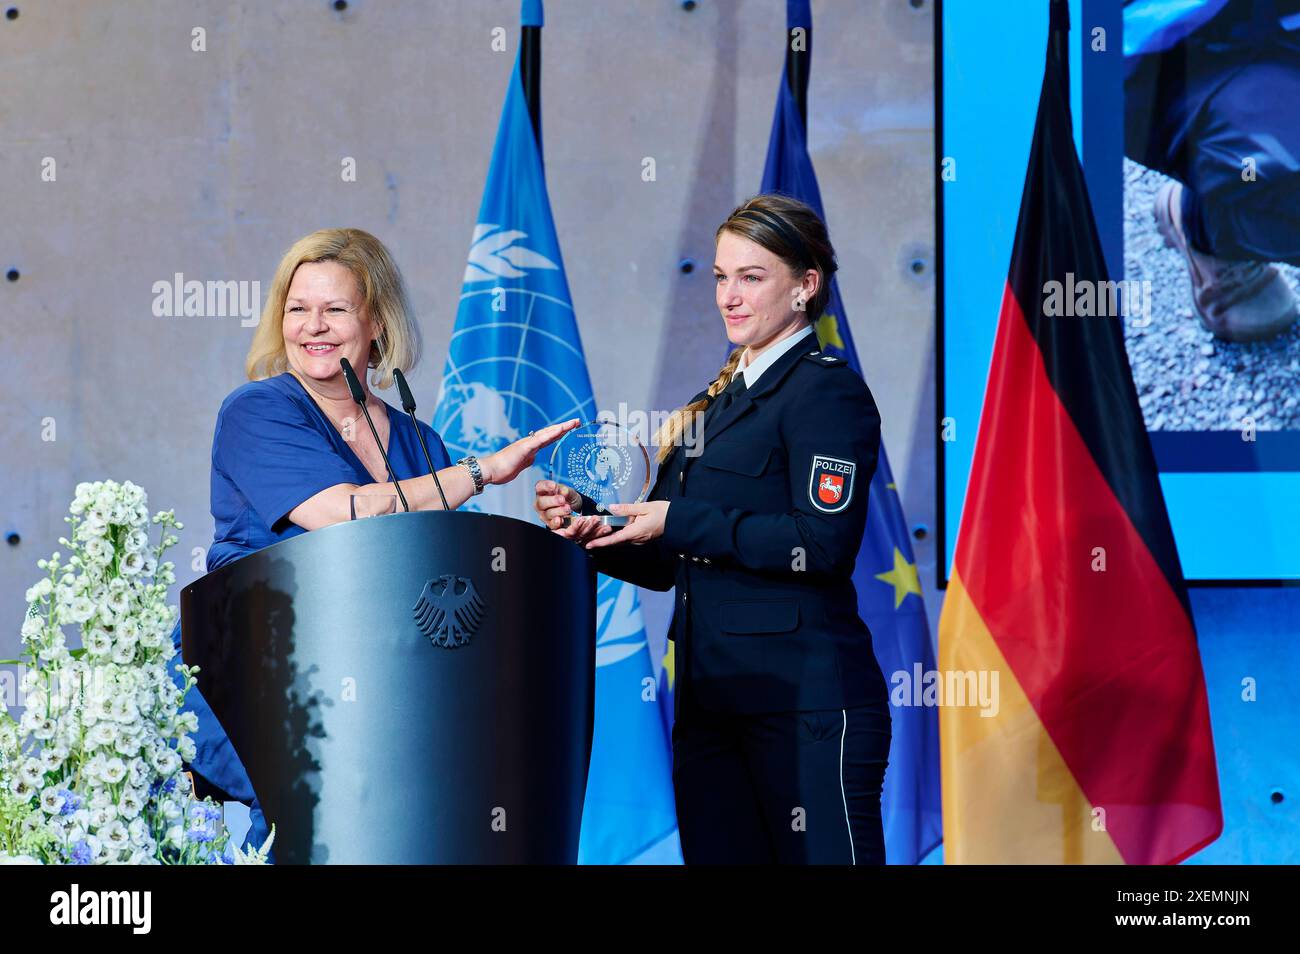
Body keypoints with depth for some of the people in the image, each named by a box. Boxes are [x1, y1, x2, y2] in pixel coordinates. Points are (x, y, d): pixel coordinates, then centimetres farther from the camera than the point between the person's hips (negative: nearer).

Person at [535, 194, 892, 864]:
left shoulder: (828, 392, -4)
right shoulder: (713, 404, 20)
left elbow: (825, 543, -18)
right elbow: (666, 564, 21)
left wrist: (681, 524, -15)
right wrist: (585, 524, 2)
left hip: (803, 701, -8)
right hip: (709, 701, 8)